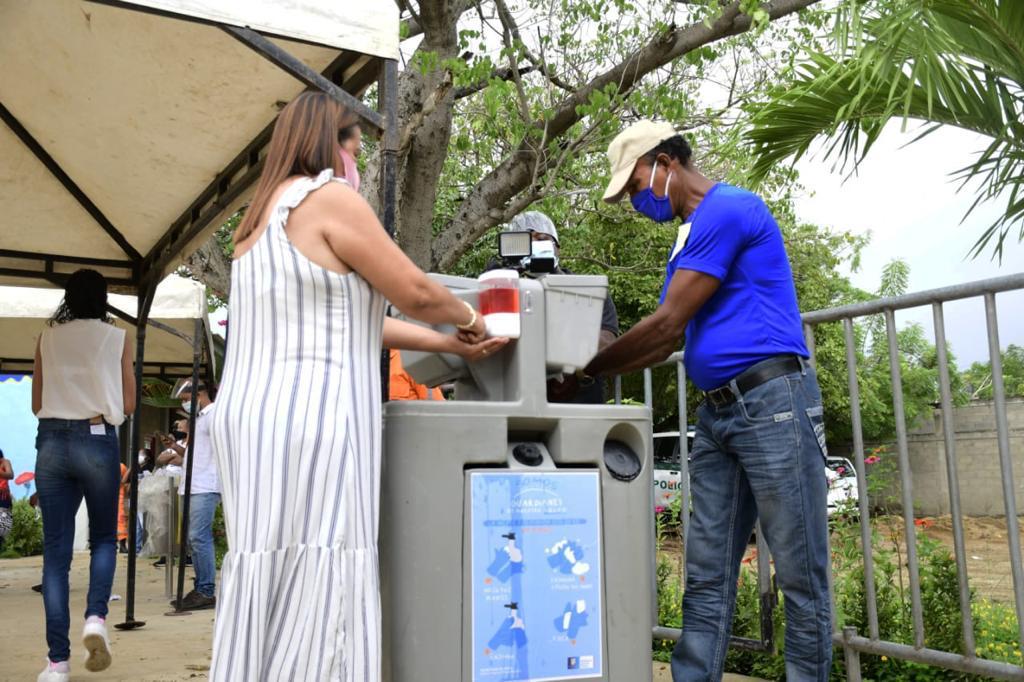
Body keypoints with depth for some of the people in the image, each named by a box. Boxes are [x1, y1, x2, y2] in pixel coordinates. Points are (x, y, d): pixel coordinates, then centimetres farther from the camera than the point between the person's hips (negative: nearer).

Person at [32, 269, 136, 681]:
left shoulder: (48, 338, 10)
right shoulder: (116, 338, 4)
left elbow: (36, 404, 15)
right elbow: (128, 405, 5)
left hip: (51, 442, 2)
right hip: (97, 441, -2)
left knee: (56, 550, 4)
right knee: (104, 538, 15)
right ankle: (96, 617, -9)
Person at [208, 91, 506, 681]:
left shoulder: (264, 216, 21)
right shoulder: (329, 197, -6)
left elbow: (348, 320, 19)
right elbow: (415, 292, -6)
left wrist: (453, 344, 20)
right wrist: (469, 319, 15)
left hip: (254, 416, 9)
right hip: (309, 418, -9)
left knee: (273, 591, 12)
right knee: (311, 597, -5)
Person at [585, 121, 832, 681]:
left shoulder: (728, 209, -8)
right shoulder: (691, 235, 21)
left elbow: (667, 323, -12)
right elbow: (665, 339, 18)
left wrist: (586, 369, -4)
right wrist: (586, 372, 8)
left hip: (772, 400, -9)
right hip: (716, 412, 9)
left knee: (800, 573, 1)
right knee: (706, 576, 7)